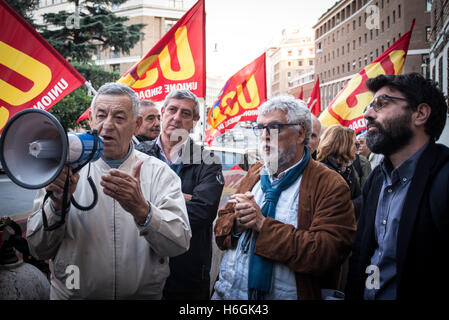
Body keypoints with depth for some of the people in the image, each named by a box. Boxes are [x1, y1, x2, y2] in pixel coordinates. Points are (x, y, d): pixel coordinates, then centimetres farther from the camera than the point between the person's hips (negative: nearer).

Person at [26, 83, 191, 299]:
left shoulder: (160, 173, -7)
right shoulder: (68, 168, -5)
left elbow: (180, 243, -18)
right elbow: (38, 249, -7)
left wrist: (141, 209, -34)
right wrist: (58, 204, -24)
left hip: (143, 294, 0)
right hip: (72, 293, 0)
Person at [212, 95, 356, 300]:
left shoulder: (331, 186, -11)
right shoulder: (254, 173, 7)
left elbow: (324, 254, -23)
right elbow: (220, 228, 7)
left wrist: (263, 224, -22)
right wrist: (238, 222, -15)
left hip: (284, 294, -4)